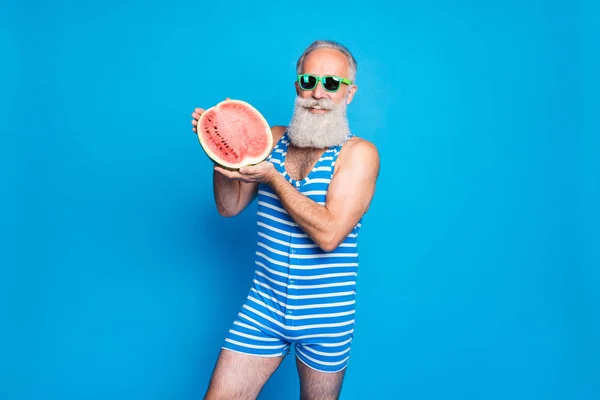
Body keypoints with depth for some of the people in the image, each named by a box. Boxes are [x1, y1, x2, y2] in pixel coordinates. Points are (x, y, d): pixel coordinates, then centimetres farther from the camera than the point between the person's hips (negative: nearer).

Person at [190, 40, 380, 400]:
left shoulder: (359, 153, -11)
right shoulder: (273, 139, 3)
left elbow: (328, 234, -23)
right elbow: (230, 207, 6)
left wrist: (273, 178, -22)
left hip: (326, 318, -3)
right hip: (264, 307, 3)